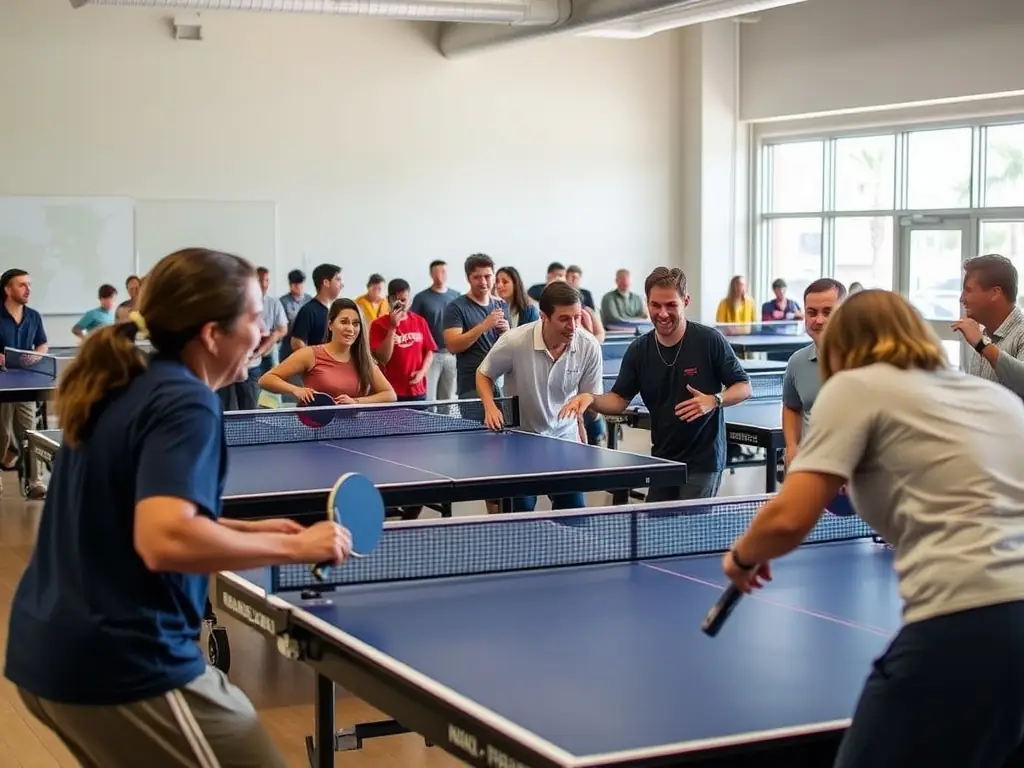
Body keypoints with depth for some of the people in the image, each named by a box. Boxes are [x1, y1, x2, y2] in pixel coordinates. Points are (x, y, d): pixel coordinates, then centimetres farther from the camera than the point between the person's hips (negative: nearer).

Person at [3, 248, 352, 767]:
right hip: (121, 664, -9)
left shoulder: (120, 389, 10)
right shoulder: (186, 402, -16)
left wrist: (247, 530, 17)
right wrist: (293, 547, -19)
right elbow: (165, 541, -31)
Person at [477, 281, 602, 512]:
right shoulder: (515, 341, -22)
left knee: (573, 510, 0)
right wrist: (490, 406, -19)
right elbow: (483, 374, -2)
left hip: (565, 438, 2)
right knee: (520, 511, -5)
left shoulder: (590, 346, -16)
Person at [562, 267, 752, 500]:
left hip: (703, 461, -5)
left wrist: (714, 401, -22)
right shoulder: (639, 350, 1)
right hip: (662, 459, 5)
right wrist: (591, 399, -14)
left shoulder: (710, 340, -10)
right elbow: (619, 400, 7)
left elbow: (744, 387, -3)